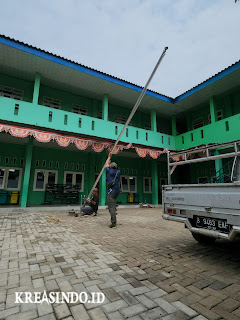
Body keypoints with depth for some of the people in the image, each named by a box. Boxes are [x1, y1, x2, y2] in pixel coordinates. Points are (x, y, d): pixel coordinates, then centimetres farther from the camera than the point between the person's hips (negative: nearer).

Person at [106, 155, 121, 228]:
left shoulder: (109, 171, 0)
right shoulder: (118, 172, 9)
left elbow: (107, 164, 19)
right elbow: (115, 168, 32)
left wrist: (109, 157, 33)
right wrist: (111, 161, 43)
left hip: (111, 191, -5)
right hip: (117, 191, 6)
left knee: (111, 207, -5)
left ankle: (113, 223, -8)